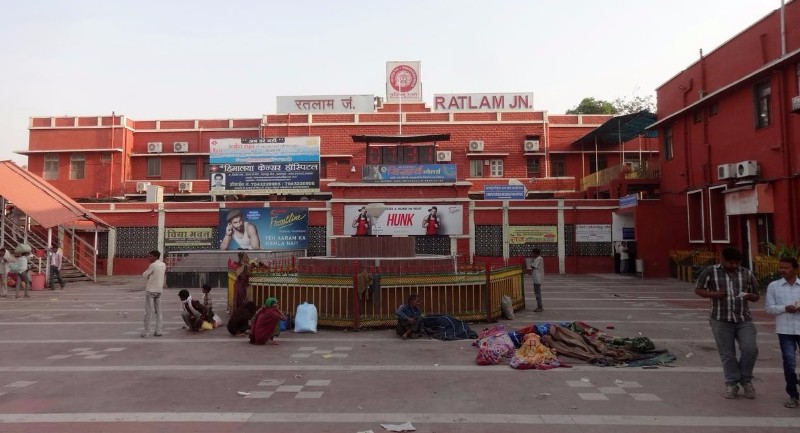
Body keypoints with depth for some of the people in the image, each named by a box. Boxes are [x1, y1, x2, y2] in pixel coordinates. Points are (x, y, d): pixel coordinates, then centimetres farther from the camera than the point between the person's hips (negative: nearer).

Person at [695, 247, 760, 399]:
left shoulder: (747, 274, 7)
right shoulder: (710, 272, -1)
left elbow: (756, 295, 14)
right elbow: (698, 290, 5)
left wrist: (750, 296, -9)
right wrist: (712, 294, -14)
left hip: (744, 319, 2)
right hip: (721, 320, -2)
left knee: (750, 349, -9)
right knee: (727, 354, 4)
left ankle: (746, 380, 15)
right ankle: (731, 384, 19)